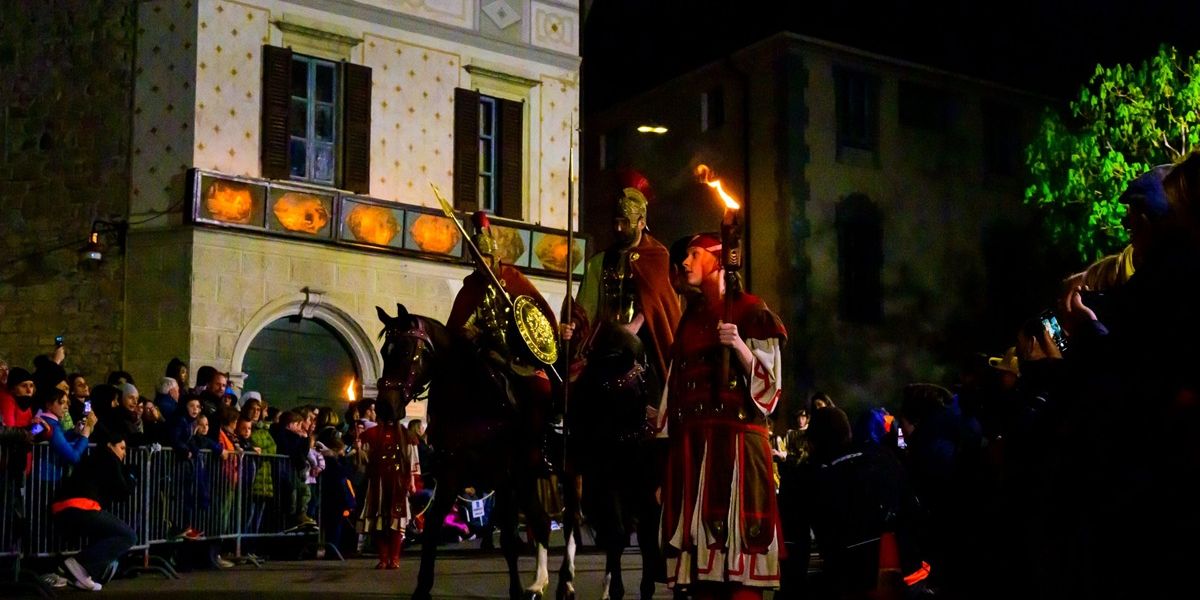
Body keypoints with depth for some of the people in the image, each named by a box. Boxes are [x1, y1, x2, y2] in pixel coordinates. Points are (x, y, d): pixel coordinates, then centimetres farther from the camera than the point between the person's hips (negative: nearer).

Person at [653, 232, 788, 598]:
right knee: (698, 526, 1)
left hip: (734, 435, -6)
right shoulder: (691, 317, 21)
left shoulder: (749, 310, 2)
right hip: (692, 438, 6)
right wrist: (663, 417, 17)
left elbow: (766, 374, -4)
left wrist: (739, 346, -20)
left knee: (736, 526, -13)